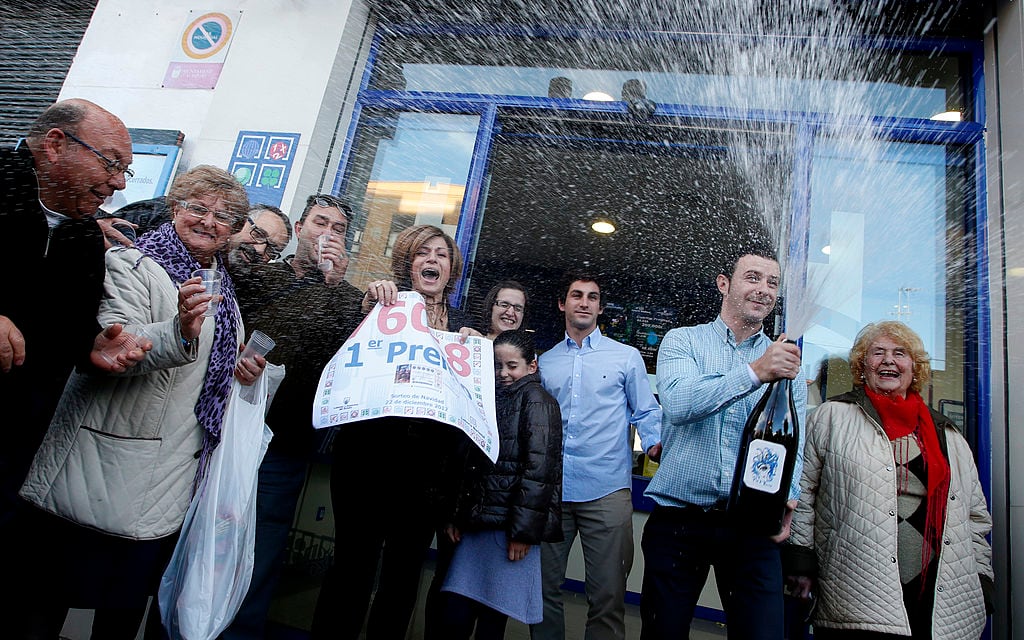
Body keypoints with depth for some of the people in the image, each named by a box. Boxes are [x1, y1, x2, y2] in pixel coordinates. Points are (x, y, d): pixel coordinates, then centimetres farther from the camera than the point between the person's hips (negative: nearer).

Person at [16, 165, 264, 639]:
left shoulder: (222, 286, 13)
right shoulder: (131, 265, -7)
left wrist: (242, 369, 5)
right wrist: (180, 331, -39)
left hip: (173, 470, 6)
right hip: (111, 454, -6)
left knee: (129, 599, 16)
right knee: (58, 581, 5)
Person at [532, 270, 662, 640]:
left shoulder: (627, 357, 7)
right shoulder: (545, 362, 15)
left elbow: (646, 412, 6)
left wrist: (655, 444, -13)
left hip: (606, 489, -3)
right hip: (550, 489, 3)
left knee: (607, 594, 2)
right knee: (543, 587, 11)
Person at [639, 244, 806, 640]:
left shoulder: (785, 362, 10)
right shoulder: (682, 341, 1)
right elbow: (678, 404, -19)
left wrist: (786, 496, -18)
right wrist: (755, 373, -29)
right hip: (678, 520, -2)